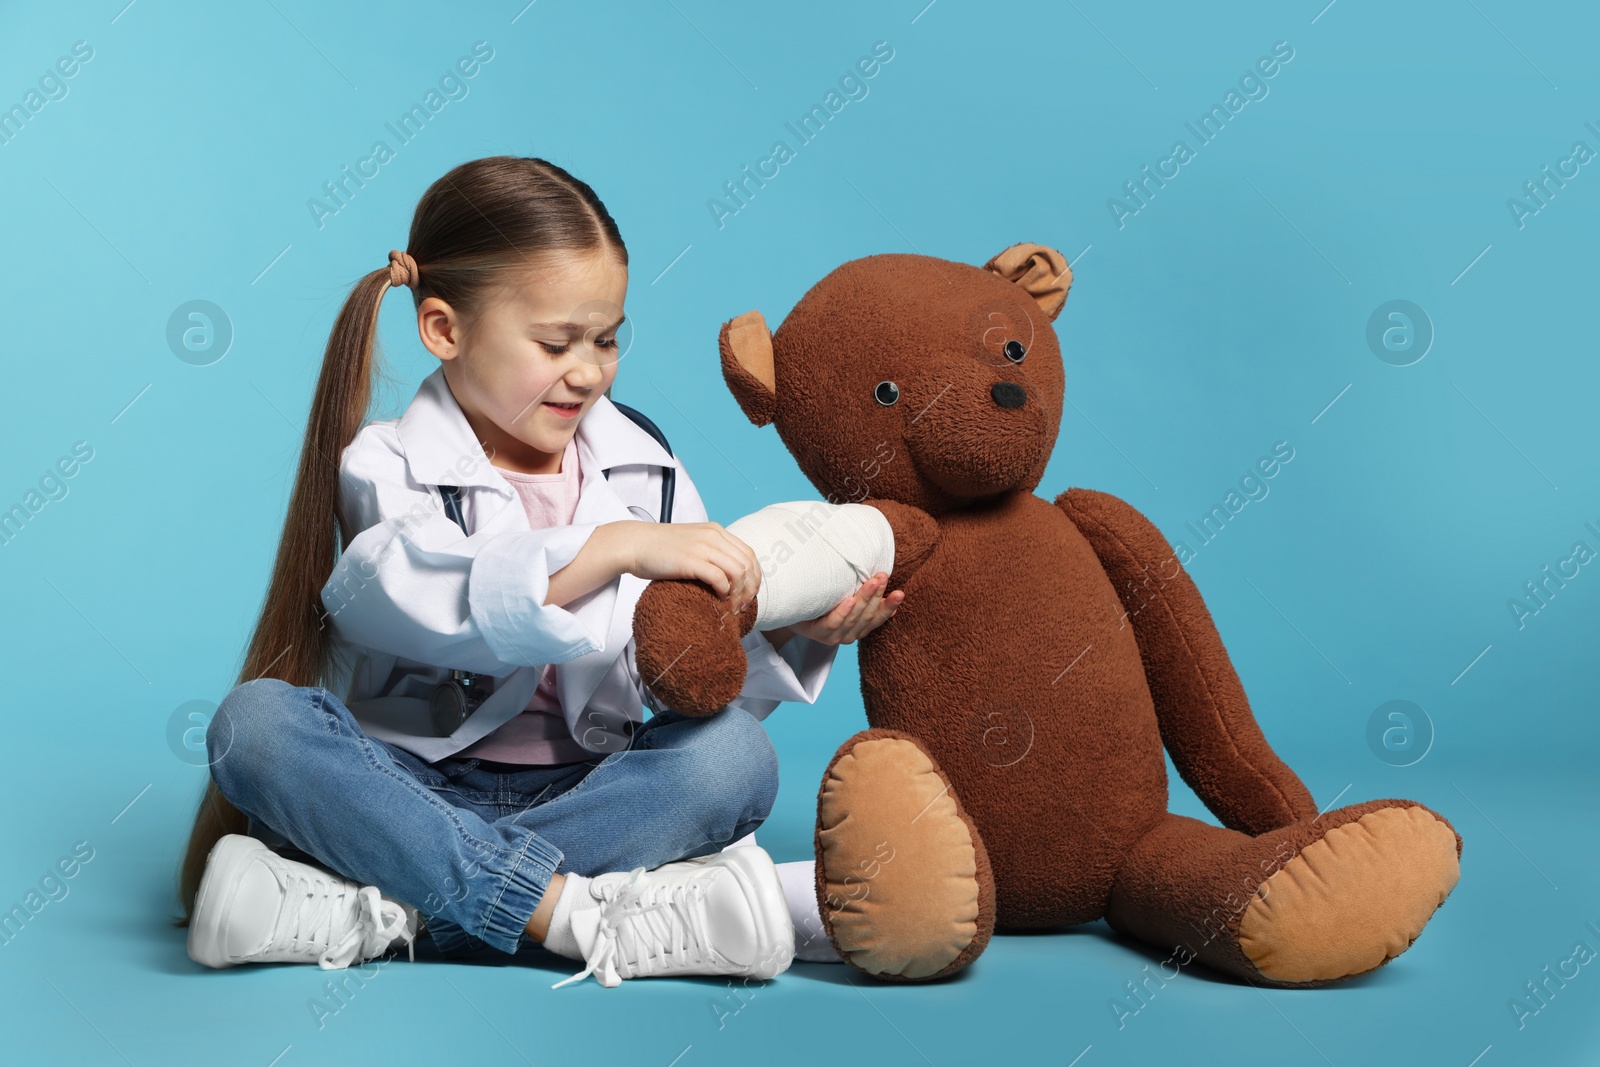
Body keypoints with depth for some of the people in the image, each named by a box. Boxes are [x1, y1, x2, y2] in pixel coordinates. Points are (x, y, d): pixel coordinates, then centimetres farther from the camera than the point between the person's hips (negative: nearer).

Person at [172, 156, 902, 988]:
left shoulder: (640, 465, 9)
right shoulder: (390, 470, -3)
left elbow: (688, 665, 4)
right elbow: (431, 604, -27)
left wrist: (791, 636, -16)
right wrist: (617, 546, -35)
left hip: (581, 788, 3)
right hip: (412, 784, -2)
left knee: (736, 753, -27)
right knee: (255, 722, -29)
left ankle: (388, 912, -33)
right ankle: (576, 913, -39)